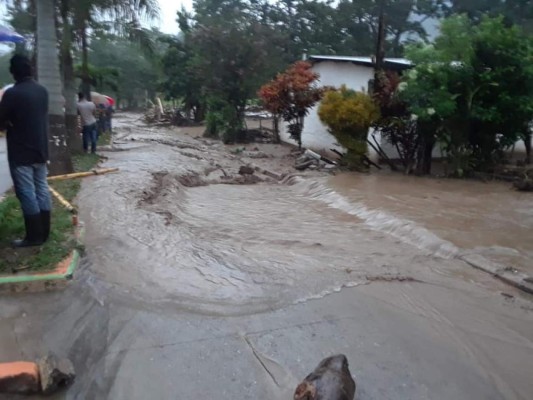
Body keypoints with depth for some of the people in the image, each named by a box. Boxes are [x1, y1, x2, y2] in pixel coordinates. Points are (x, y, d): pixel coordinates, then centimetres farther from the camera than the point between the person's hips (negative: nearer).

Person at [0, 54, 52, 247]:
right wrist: (17, 123, 12)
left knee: (27, 193, -1)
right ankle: (44, 233, 19)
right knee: (42, 189, 11)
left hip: (21, 152, -7)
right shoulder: (42, 91, 5)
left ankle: (34, 236, 5)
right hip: (41, 149, 7)